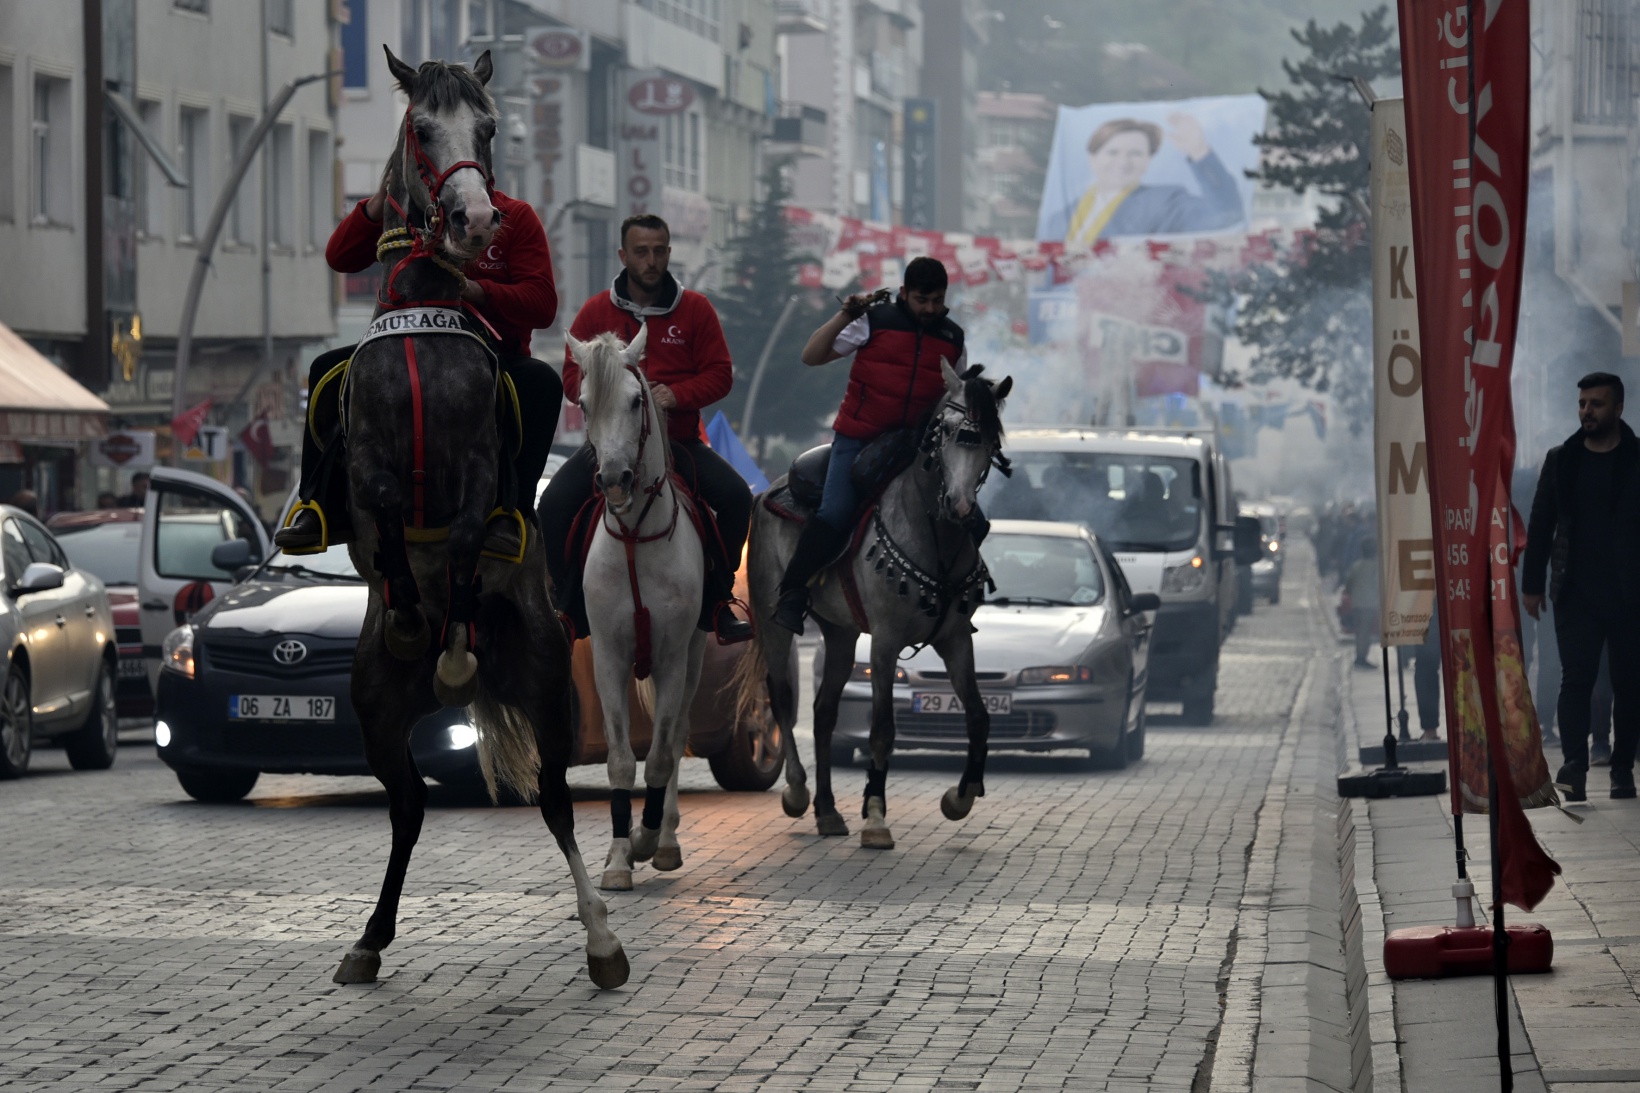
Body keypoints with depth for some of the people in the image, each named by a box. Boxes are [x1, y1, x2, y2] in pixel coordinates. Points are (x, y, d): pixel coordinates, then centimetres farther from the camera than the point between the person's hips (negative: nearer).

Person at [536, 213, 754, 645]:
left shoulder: (695, 309, 5)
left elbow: (720, 374, 1)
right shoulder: (596, 312, 6)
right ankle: (571, 607, -9)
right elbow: (573, 376, 5)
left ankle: (716, 604, -10)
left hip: (679, 442, 0)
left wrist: (676, 394, -17)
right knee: (556, 504, -24)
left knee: (735, 496, -24)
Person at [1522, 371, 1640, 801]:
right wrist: (1532, 584, 6)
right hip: (1575, 593, 1)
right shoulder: (1560, 460, 9)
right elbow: (1540, 524, 11)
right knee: (1575, 677, -10)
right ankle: (1574, 765, -17)